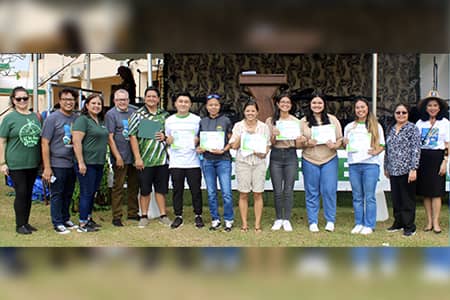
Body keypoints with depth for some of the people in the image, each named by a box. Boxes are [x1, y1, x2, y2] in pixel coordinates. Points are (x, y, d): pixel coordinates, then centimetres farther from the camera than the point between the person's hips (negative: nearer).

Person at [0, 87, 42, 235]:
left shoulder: (35, 116, 8)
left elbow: (41, 138, 15)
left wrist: (42, 160, 12)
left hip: (33, 163, 4)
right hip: (16, 164, -4)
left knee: (29, 193, 12)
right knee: (21, 193, -1)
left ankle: (26, 222, 23)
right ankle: (20, 225, 12)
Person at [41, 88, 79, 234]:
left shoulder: (77, 118, 7)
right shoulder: (52, 118, -8)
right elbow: (44, 143, -10)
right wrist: (47, 167, -14)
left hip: (72, 164, 5)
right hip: (57, 164, -5)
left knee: (68, 194, 15)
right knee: (57, 194, 4)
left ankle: (66, 219, 29)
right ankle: (57, 223, 13)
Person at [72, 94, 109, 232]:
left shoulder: (101, 121, 15)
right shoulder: (82, 120, -11)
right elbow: (76, 142, -17)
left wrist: (103, 161, 18)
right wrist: (81, 163, -21)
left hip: (99, 163, 8)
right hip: (87, 164, -8)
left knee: (92, 193, 15)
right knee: (87, 193, -3)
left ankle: (88, 218, 27)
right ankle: (82, 224, 5)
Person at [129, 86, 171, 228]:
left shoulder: (165, 114, 10)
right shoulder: (138, 114, 0)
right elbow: (133, 136, -5)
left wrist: (165, 136, -4)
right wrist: (137, 158, -12)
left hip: (162, 158, 3)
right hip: (144, 160, -3)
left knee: (161, 188, 10)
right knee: (144, 189, 6)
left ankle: (163, 215, 20)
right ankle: (144, 216, 17)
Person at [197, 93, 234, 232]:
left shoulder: (226, 121, 3)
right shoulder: (202, 122, 10)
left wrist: (223, 150, -13)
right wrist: (199, 148, -4)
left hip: (223, 159, -3)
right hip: (207, 160, 3)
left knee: (226, 192, -6)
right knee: (211, 192, 8)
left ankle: (228, 219, 8)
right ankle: (215, 219, 19)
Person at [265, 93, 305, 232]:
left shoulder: (296, 121, 7)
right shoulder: (271, 121, 5)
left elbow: (297, 145, 7)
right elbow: (270, 142, 3)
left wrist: (301, 140, -15)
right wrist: (274, 135, -18)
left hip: (291, 156, 0)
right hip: (276, 156, 0)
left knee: (288, 190, 0)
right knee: (277, 190, 2)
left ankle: (287, 220, 10)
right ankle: (278, 219, 16)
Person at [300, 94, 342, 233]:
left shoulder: (332, 120, 7)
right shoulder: (303, 121, 6)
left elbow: (340, 139, 7)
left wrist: (334, 145, -14)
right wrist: (307, 143, -14)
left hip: (329, 160, 0)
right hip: (309, 160, 0)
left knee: (329, 190, -2)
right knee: (312, 192, 4)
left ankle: (330, 221, 12)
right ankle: (313, 222, 14)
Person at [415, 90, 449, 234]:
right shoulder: (420, 123, 10)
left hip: (437, 157, -3)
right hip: (422, 158, 3)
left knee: (436, 191, -4)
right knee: (425, 191, 4)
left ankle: (435, 222, 1)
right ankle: (429, 221, 12)